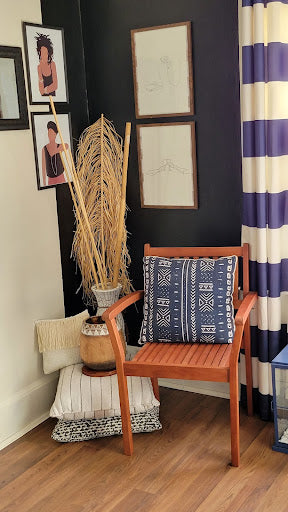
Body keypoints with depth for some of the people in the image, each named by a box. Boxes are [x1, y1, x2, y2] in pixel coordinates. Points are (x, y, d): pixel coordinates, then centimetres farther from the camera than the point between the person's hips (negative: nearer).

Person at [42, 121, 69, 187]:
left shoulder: (60, 147, 2)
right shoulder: (44, 149, 2)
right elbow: (43, 167, 5)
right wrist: (44, 184, 4)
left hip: (61, 178, 0)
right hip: (50, 180, 0)